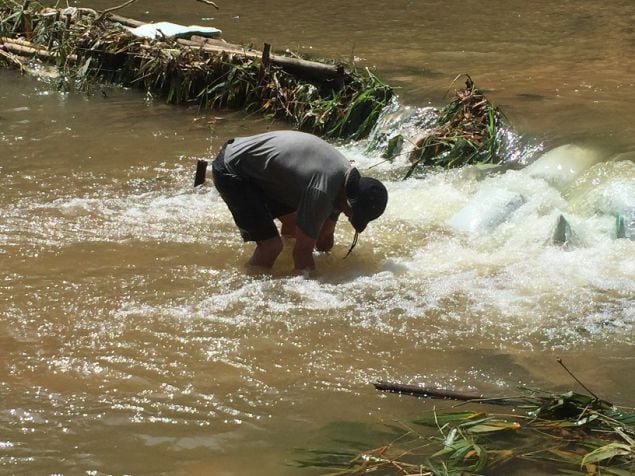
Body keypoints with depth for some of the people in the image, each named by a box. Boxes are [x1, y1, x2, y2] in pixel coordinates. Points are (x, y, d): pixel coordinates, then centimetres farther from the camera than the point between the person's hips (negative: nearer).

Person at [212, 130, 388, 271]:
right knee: (271, 245, -16)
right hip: (232, 172, -10)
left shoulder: (345, 173, -2)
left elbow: (325, 237, 10)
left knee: (295, 223, 19)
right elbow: (302, 251, -21)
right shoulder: (321, 193, -31)